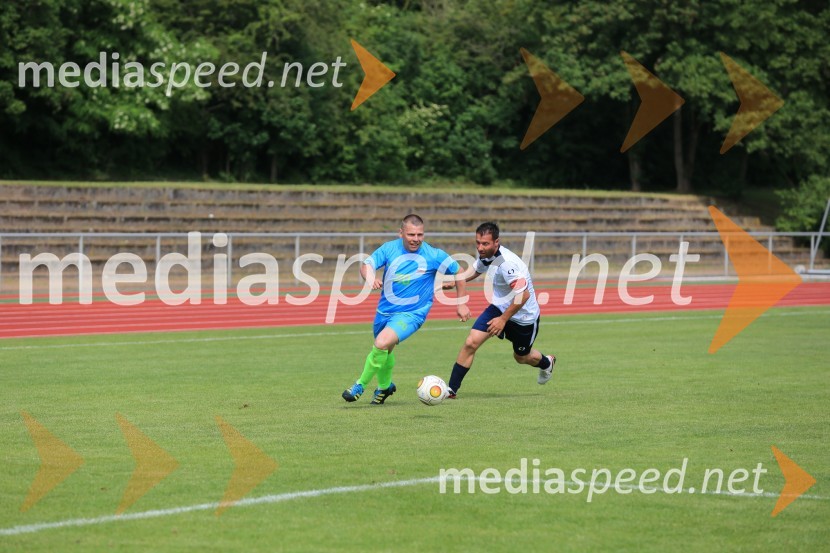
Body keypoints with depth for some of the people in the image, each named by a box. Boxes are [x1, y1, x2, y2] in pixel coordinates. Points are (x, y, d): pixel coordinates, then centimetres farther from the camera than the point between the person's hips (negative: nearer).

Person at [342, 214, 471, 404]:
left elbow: (457, 271, 0)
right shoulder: (390, 249, -8)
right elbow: (367, 265, -14)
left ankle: (360, 385, -7)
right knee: (385, 351, 24)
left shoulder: (433, 255, -13)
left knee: (381, 344, -27)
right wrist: (370, 277, -38)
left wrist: (462, 303, 3)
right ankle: (385, 386, 54)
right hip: (385, 310, 4)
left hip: (411, 313, -4)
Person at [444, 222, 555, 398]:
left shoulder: (507, 263, -35)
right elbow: (475, 270, 16)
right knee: (471, 342, -14)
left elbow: (523, 295, -35)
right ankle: (451, 390, -6)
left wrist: (503, 319, -32)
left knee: (522, 357, 19)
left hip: (524, 316, -6)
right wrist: (454, 282, 2)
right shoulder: (485, 256, -9)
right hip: (499, 308, 6)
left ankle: (546, 363, 56)